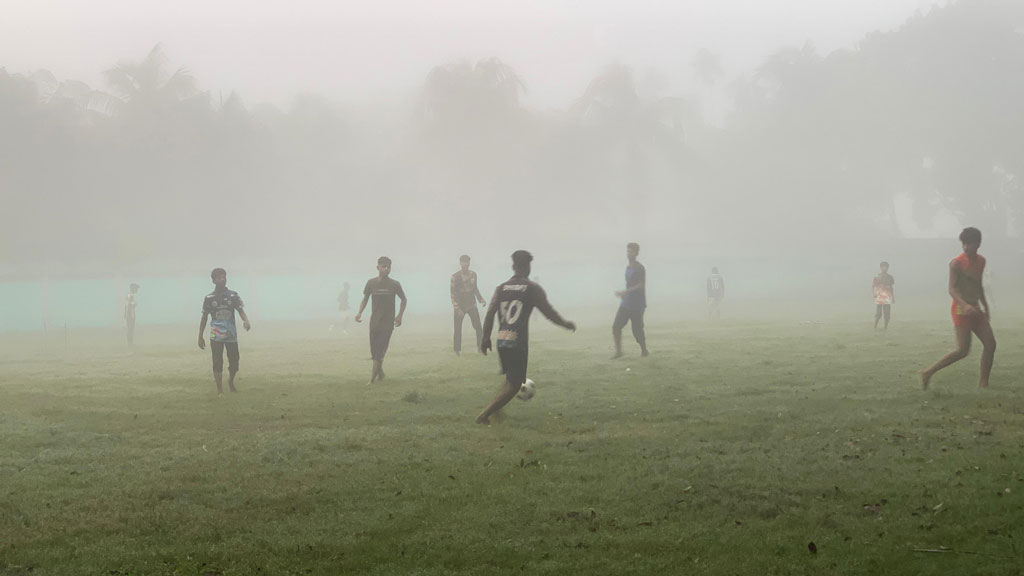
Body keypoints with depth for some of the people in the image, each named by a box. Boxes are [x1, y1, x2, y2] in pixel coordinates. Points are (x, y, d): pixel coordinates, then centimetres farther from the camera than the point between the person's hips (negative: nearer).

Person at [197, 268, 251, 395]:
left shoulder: (233, 295, 2)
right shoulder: (209, 298, 0)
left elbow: (241, 311, -5)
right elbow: (204, 318, 6)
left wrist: (246, 320, -28)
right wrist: (200, 336, 5)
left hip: (231, 334, 1)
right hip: (216, 336, -1)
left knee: (234, 361, 7)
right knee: (217, 362, -4)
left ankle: (231, 381, 34)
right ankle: (219, 389, 2)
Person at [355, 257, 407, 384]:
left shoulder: (394, 284, -2)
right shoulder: (371, 283, 1)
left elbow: (403, 299, 10)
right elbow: (365, 299, 9)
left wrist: (399, 316, -1)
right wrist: (359, 312, -8)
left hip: (388, 323, -2)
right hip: (374, 323, 2)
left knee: (380, 351, -12)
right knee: (374, 350, 7)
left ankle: (372, 379, -14)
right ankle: (380, 373, 29)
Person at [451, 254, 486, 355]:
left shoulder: (473, 274, 2)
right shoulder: (455, 277, -11)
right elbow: (453, 294, -9)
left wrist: (481, 299, 5)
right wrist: (457, 308, -15)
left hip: (472, 305, 3)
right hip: (460, 306, -3)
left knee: (478, 327, -1)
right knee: (457, 329, 0)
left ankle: (480, 347, 10)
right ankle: (457, 350, 12)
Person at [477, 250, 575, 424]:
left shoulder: (501, 288, 8)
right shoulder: (533, 288, -3)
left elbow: (490, 314, 0)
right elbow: (549, 313, -3)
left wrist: (486, 338, 7)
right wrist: (566, 324, 13)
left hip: (501, 341, 5)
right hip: (518, 343, -5)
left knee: (511, 379, 25)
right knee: (514, 384, 2)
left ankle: (497, 411, 19)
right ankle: (484, 415, -8)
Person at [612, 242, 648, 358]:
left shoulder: (640, 269, -12)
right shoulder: (628, 267, 13)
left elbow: (641, 285, -20)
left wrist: (625, 292, -26)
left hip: (637, 305, -7)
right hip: (625, 304, 7)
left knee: (637, 330, -3)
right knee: (616, 327, -4)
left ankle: (644, 351, 16)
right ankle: (618, 352, 2)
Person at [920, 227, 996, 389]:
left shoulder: (981, 261, 13)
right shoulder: (956, 263, -11)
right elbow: (952, 289, -19)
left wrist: (986, 307, 30)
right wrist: (965, 305, -35)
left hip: (975, 309, 8)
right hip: (961, 309, -8)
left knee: (990, 343, -1)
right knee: (963, 350, -13)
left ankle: (983, 382, 7)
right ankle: (928, 372, -5)